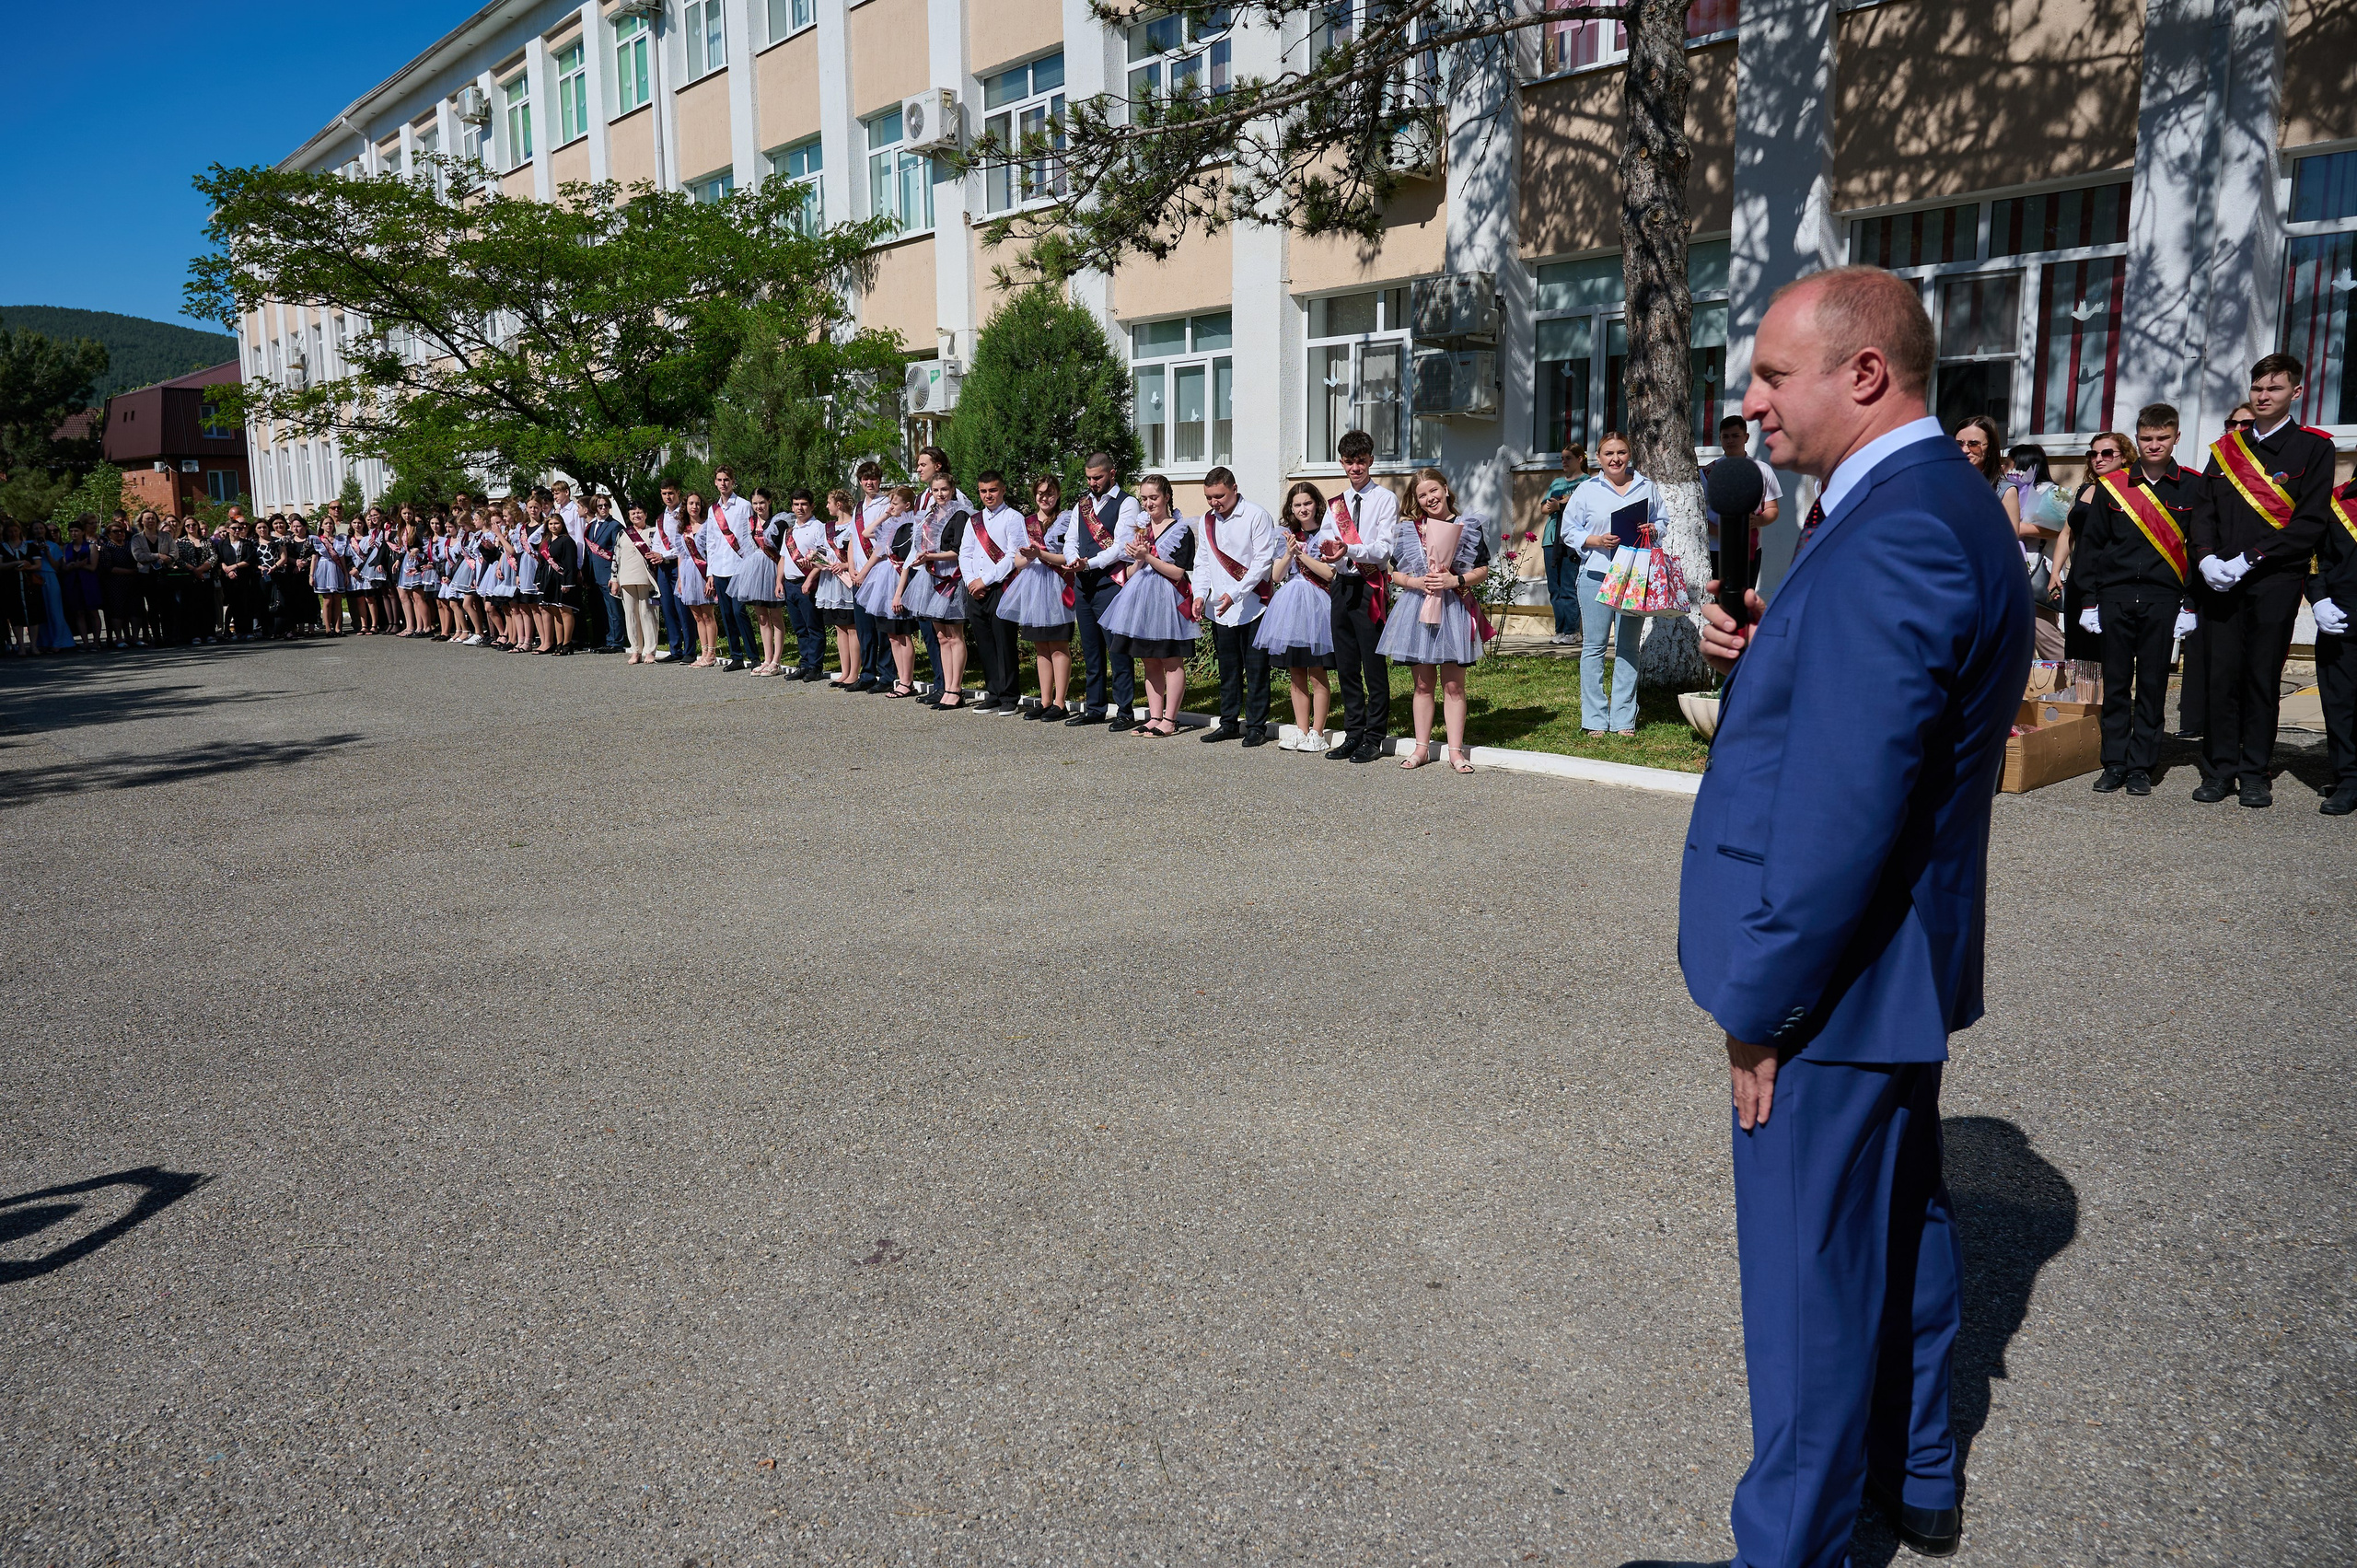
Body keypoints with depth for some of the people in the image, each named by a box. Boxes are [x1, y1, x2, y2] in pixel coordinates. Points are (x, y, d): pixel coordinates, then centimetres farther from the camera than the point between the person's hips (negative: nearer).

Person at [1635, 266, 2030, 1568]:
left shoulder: (1888, 538, -25)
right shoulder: (1945, 506, 8)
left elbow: (1839, 814, -27)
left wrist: (1760, 1007, -19)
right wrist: (1758, 654, -1)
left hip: (1835, 981, -11)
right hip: (1905, 962, 11)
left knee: (1810, 1278, 4)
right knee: (1901, 1223, 24)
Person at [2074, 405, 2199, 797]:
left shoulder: (2193, 488, 3)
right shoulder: (2111, 486, 5)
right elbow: (2091, 544, 8)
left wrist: (2191, 605, -1)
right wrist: (2089, 600, 3)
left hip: (2164, 600, -1)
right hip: (2114, 598, 1)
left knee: (2153, 684, 3)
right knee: (2115, 683, 5)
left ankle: (2141, 765, 11)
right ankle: (2115, 762, 12)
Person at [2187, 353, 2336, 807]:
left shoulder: (2313, 448, 3)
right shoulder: (2227, 447, 14)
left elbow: (2311, 522, -6)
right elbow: (2204, 510, 13)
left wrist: (2249, 559, -14)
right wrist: (2207, 558, -5)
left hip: (2276, 582, -3)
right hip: (2223, 582, 3)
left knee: (2263, 678, 1)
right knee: (2221, 675, 1)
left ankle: (2255, 774, 8)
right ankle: (2220, 770, 8)